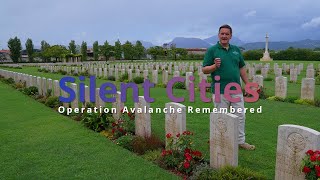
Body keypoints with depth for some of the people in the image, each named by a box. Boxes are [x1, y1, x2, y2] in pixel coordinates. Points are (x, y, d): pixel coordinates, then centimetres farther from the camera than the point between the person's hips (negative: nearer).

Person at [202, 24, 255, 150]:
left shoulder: (236, 50, 12)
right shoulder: (212, 50, -3)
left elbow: (242, 68, 17)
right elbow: (204, 69, -6)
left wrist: (248, 84, 14)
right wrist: (215, 66, -24)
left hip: (236, 90, 5)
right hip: (220, 91, -5)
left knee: (241, 116, 10)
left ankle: (241, 141, 25)